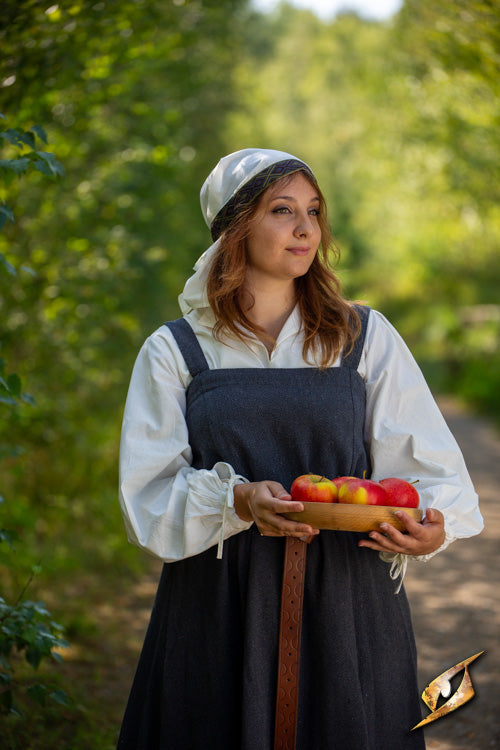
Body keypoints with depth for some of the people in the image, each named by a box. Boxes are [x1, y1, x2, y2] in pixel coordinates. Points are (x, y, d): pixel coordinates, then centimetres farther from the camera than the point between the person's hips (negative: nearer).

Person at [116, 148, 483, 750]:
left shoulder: (366, 337, 7)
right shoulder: (173, 352, 5)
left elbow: (432, 470, 2)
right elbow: (147, 497, -1)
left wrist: (432, 526, -20)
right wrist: (236, 500, -20)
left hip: (345, 602, 1)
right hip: (219, 605, 0)